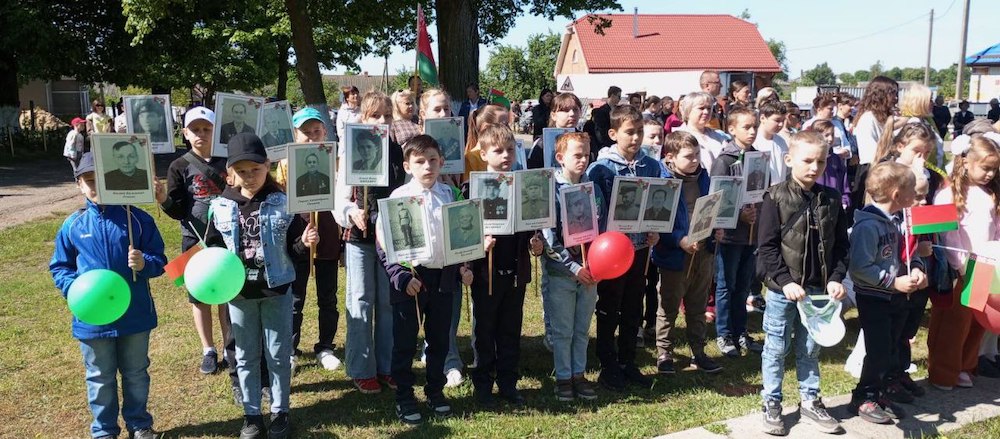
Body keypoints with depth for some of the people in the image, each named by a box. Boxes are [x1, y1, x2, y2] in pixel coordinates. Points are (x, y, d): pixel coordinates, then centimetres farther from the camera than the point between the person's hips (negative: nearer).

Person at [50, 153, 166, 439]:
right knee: (100, 378, 16)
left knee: (136, 374, 16)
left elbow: (159, 259, -2)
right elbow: (59, 267, 6)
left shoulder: (137, 219, -7)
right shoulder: (73, 225, -3)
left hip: (135, 315, 0)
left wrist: (145, 263, -24)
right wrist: (74, 287, -13)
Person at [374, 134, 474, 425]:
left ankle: (435, 391, 33)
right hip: (411, 278, -3)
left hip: (444, 277, 4)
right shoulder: (398, 197, -8)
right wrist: (401, 277, -17)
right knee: (405, 342, 8)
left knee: (439, 340, 15)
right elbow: (383, 242, -9)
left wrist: (463, 268, 1)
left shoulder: (449, 194, 4)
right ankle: (404, 398, 22)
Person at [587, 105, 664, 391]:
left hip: (641, 247, 4)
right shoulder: (600, 169, -10)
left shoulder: (653, 167, 2)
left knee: (633, 309, 15)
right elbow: (596, 210, -13)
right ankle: (608, 367, 21)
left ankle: (627, 363, 29)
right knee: (609, 310, 8)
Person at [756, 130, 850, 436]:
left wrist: (836, 278, -5)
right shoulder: (776, 198, -10)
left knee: (810, 349, 17)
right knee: (776, 348, 8)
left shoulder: (831, 199, 3)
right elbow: (767, 247, -12)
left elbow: (841, 245, 7)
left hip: (818, 288, 4)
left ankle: (810, 402, 31)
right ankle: (771, 405, 21)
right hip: (782, 288, -4)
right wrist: (785, 281, -18)